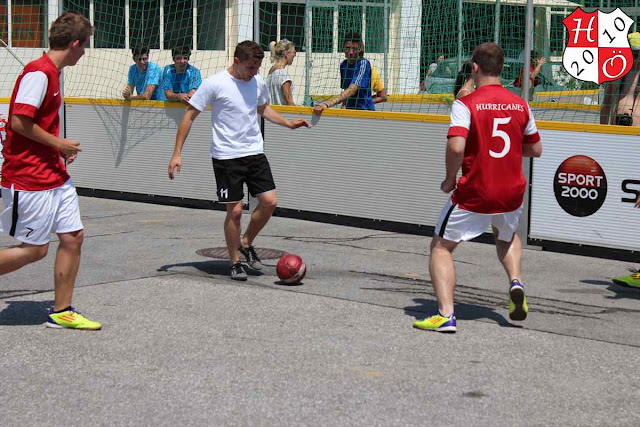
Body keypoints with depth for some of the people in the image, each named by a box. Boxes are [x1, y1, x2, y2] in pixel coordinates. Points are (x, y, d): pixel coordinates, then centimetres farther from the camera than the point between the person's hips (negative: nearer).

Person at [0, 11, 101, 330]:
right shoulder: (38, 72, -16)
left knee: (73, 237, 6)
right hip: (29, 179, -10)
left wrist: (61, 149, 10)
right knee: (34, 250, -4)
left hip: (55, 176, 10)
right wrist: (59, 144, -12)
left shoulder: (51, 73, 14)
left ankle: (61, 312, 15)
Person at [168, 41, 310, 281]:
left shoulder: (258, 82, 5)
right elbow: (189, 116, -5)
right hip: (226, 157, -5)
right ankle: (235, 263, 12)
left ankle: (246, 244, 22)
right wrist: (177, 153, -8)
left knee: (269, 202, -2)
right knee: (235, 210, -5)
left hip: (255, 153, 5)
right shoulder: (214, 84, -11)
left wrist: (288, 123, 13)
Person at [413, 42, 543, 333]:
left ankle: (445, 315, -5)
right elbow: (536, 149, 11)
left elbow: (456, 146, -25)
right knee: (507, 237, 35)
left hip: (474, 195, -5)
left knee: (441, 247, 11)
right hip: (512, 194, 5)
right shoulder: (520, 104, 3)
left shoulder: (466, 104, -12)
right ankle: (515, 281, 8)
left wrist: (449, 180, -9)